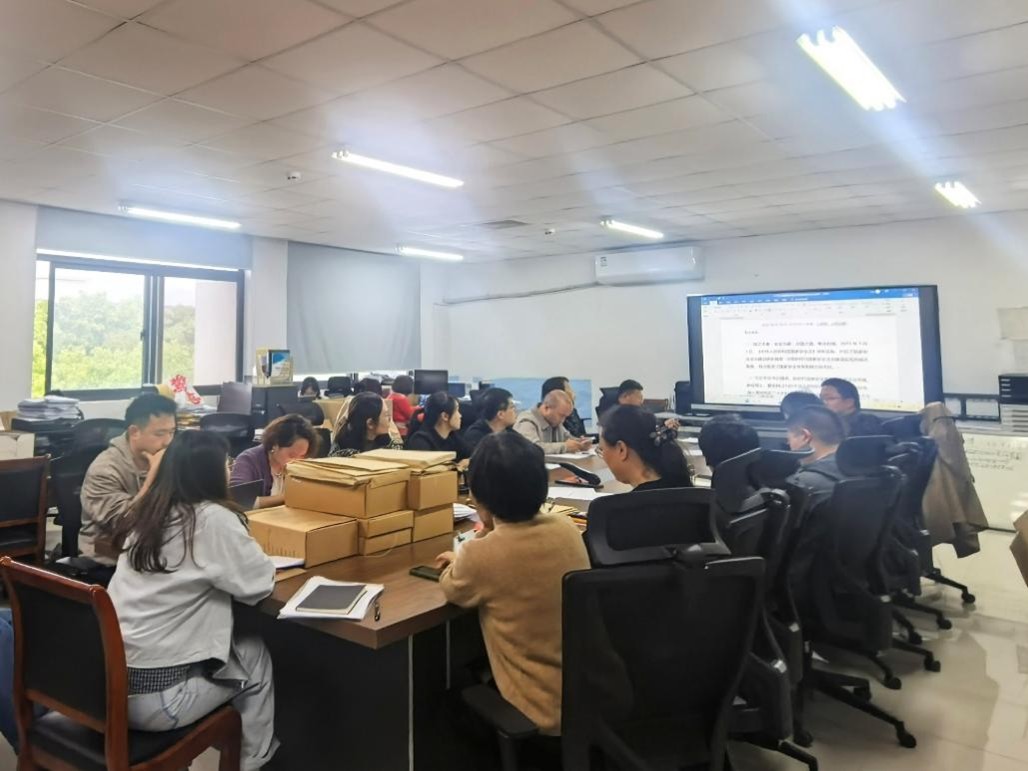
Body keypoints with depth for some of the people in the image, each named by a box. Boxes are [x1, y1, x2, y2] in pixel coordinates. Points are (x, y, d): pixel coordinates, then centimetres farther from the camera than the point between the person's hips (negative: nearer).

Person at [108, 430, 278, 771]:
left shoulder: (145, 513, 5)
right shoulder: (213, 518, -17)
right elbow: (259, 583, -9)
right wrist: (247, 550, 8)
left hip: (106, 680, 7)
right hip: (150, 695, -7)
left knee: (236, 644, 24)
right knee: (256, 656, 14)